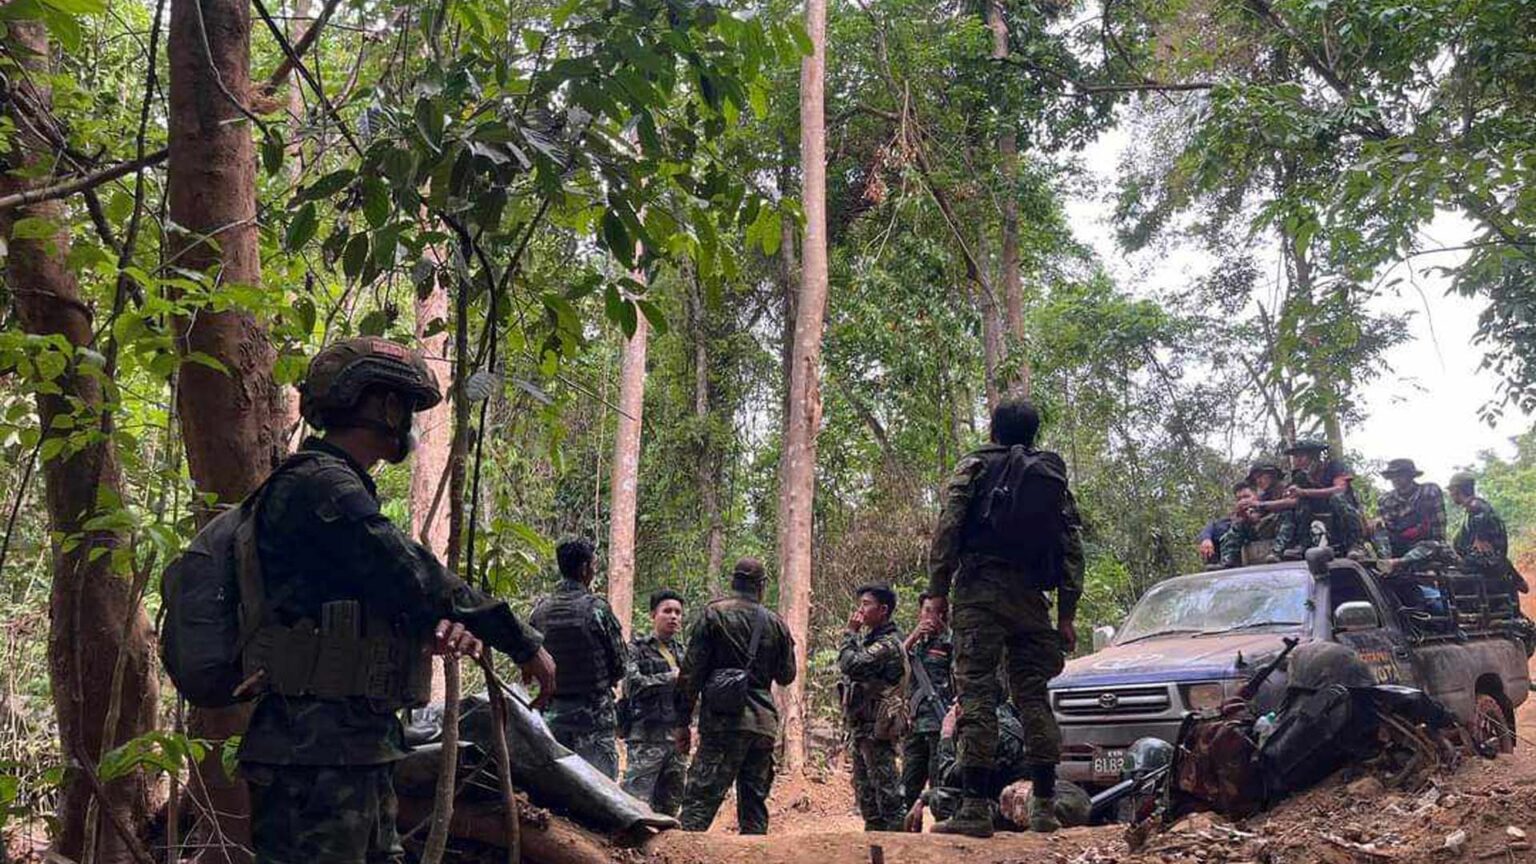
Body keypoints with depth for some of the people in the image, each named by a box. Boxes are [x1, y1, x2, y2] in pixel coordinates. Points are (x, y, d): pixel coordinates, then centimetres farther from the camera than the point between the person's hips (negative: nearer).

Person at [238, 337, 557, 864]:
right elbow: (415, 577, -18)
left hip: (360, 751, 11)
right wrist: (525, 644, -11)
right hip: (318, 756, -11)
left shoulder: (343, 489, 21)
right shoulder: (319, 484, -12)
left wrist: (451, 626, -5)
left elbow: (396, 599, 19)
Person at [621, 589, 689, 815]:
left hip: (677, 736, 6)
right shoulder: (638, 648, -1)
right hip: (646, 738, -6)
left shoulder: (681, 651, 16)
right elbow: (633, 684, -15)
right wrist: (670, 678, -13)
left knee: (669, 808, 10)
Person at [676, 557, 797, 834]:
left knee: (700, 799, -7)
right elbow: (786, 676, 18)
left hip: (724, 720, -4)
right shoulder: (776, 623, 11)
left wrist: (683, 722, 2)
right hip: (764, 721, 4)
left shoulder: (714, 614, -1)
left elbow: (691, 671, -3)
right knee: (754, 801, 12)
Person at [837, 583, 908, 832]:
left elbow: (851, 665, -23)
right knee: (864, 785, 14)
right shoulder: (869, 640, 18)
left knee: (884, 783, -8)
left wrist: (850, 632, -13)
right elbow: (848, 667, 19)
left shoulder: (888, 644, -13)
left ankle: (894, 829, -6)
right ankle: (874, 829, 21)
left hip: (877, 726, -10)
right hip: (862, 725, 10)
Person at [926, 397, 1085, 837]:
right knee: (1033, 696, 9)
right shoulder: (1053, 476, 17)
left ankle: (975, 806, -12)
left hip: (979, 593, -4)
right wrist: (1067, 614, 14)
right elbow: (1071, 549, 12)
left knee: (977, 694, -7)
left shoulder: (974, 467, 7)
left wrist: (937, 593, -3)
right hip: (1030, 598, 4)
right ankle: (1044, 805, 8)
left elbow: (947, 530, -5)